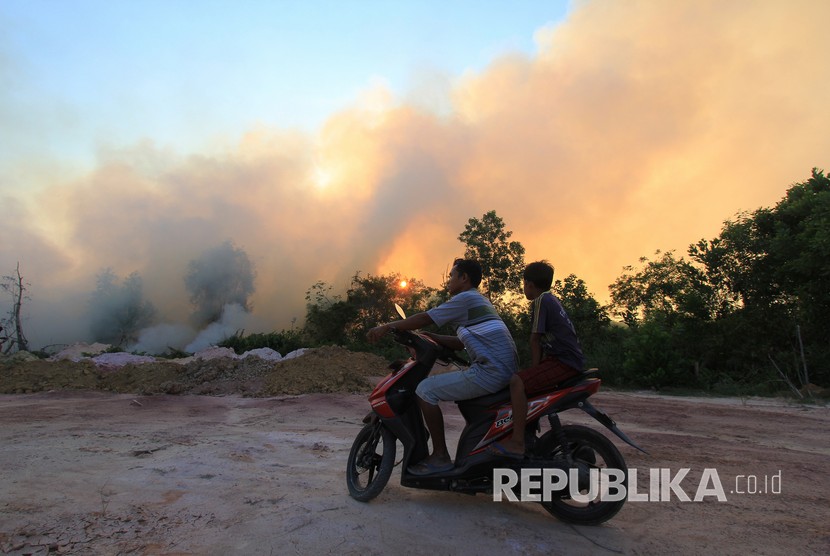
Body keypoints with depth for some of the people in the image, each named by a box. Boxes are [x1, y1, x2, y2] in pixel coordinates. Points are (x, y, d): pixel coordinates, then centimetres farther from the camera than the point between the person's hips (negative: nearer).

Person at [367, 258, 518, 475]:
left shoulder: (465, 298, -5)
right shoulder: (480, 302, 24)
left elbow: (425, 318, -7)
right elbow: (462, 343, 25)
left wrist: (387, 327, 1)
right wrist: (427, 336, 20)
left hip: (490, 371, -10)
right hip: (505, 369, 10)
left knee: (426, 390, -8)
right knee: (455, 386, 31)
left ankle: (441, 457, -1)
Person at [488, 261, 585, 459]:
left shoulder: (541, 299, -10)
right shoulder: (551, 299, 19)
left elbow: (535, 339, -11)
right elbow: (542, 340, 22)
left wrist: (534, 368, -4)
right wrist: (534, 369, 19)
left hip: (564, 362, -10)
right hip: (569, 360, 10)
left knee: (517, 381, -25)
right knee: (525, 380, 23)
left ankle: (517, 443, -26)